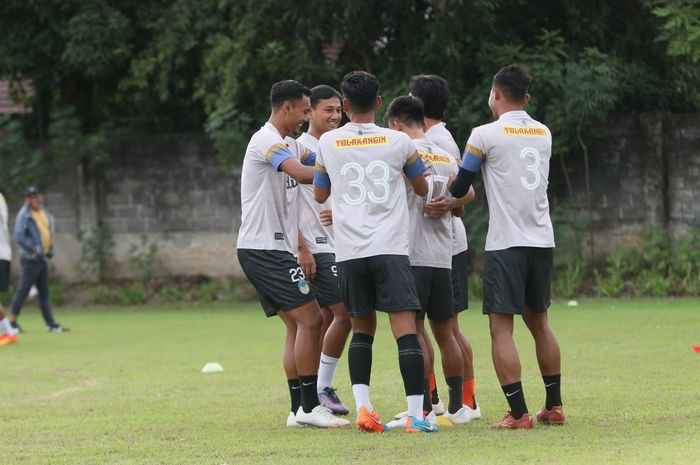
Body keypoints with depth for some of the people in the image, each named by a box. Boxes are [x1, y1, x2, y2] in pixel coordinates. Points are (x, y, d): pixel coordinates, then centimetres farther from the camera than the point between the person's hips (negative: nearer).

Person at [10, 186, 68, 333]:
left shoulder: (45, 214, 13)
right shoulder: (24, 215, -12)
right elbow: (19, 237, -19)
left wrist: (50, 250, 12)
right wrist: (33, 250, -22)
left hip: (42, 259, 8)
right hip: (30, 259, -8)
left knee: (44, 292, 9)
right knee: (23, 290, -6)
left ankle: (51, 324, 10)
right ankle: (13, 322, 1)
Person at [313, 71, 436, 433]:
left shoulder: (328, 143, 5)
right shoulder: (399, 142, 1)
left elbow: (319, 195, 19)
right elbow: (422, 189, 16)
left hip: (349, 252, 2)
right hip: (391, 248, -2)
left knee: (361, 329, 15)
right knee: (406, 329, -5)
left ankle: (362, 407, 0)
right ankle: (416, 414, -13)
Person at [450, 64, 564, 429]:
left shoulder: (485, 135, -7)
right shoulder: (544, 134, 12)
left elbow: (461, 187, -1)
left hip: (506, 244, -6)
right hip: (543, 241, 6)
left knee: (501, 327, -4)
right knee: (538, 321, 17)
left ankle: (519, 413, -11)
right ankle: (554, 407, 19)